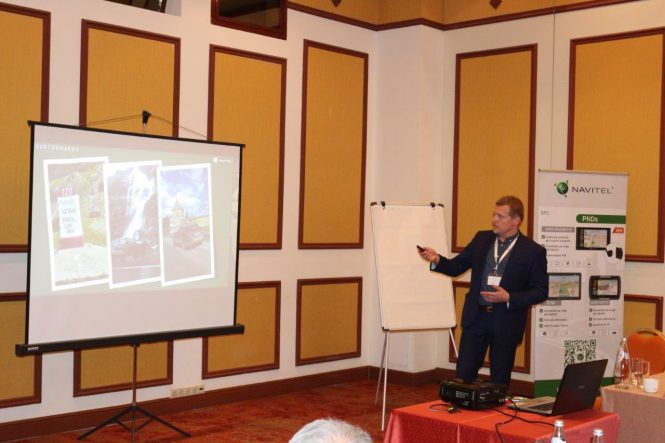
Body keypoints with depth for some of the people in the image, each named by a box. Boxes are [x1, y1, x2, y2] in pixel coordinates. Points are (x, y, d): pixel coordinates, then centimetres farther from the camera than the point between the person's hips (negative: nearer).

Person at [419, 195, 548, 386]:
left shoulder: (533, 251, -5)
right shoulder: (482, 239, 7)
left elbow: (540, 291, -5)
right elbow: (456, 267, 10)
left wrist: (509, 298, -18)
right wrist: (437, 260, -11)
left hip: (506, 322, -3)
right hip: (476, 317, 3)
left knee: (499, 380, 8)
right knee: (463, 376, 3)